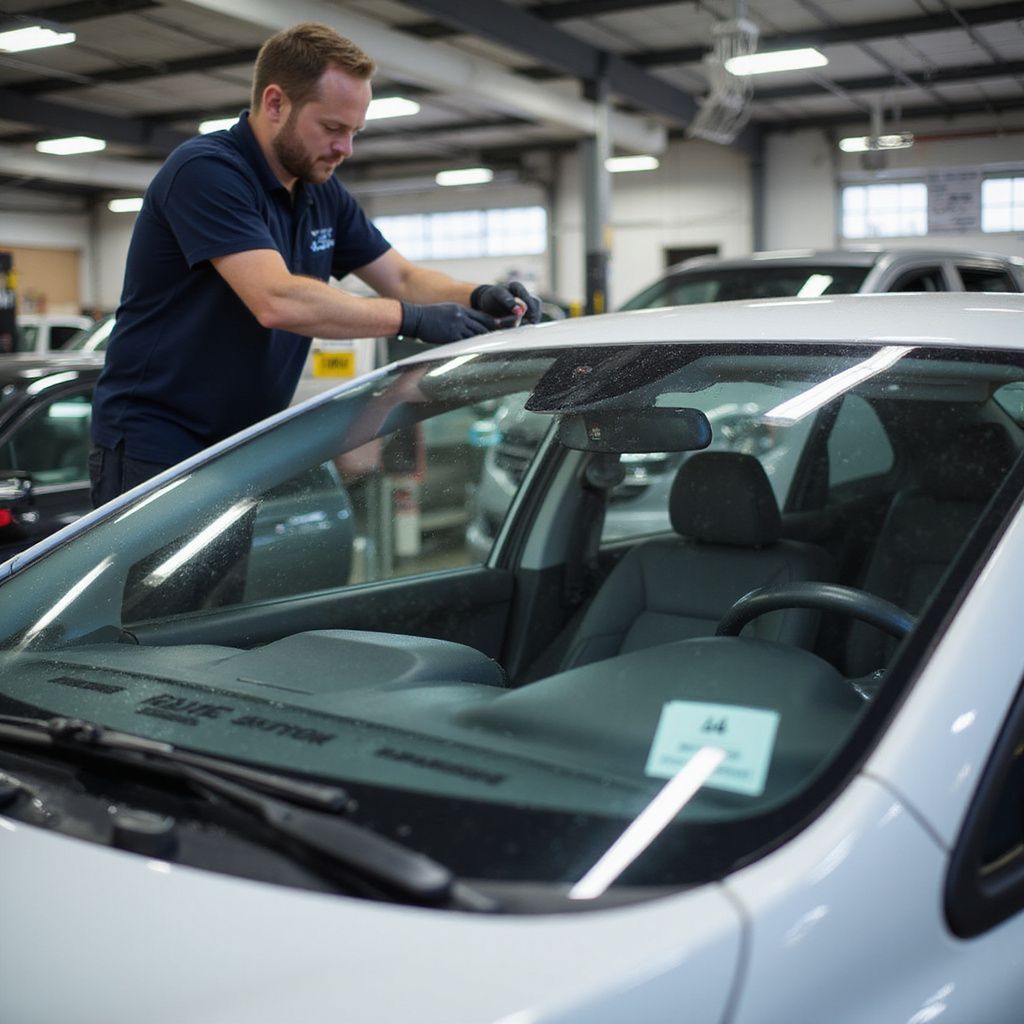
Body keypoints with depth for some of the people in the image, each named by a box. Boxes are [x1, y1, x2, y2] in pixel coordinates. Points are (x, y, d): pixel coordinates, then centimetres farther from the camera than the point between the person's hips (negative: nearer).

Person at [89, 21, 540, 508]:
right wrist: (413, 319, -24)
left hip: (248, 448, 8)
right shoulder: (205, 170, -18)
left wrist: (478, 297, -9)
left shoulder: (323, 193, 8)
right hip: (156, 450, -7)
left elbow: (403, 278, 12)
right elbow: (278, 301, -30)